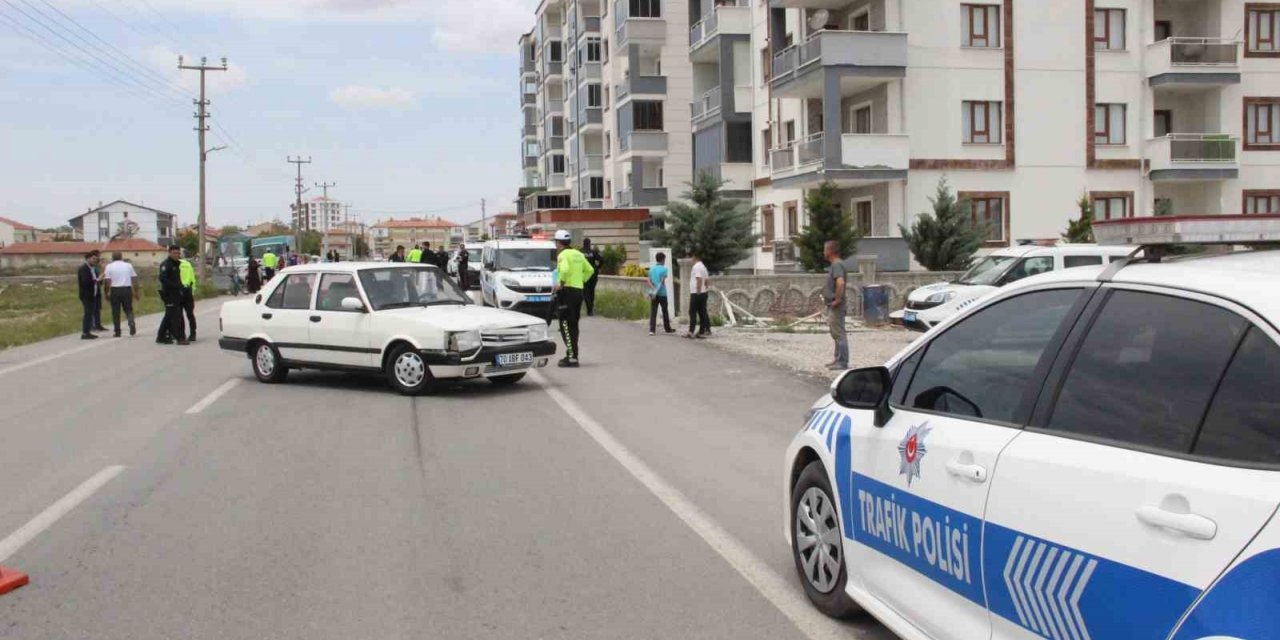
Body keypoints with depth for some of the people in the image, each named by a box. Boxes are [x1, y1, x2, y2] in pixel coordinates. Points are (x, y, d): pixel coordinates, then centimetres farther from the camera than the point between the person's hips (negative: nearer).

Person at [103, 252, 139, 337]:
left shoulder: (109, 266, 1)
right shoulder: (128, 265, 7)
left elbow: (108, 281, -5)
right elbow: (134, 278, 3)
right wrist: (135, 292, 9)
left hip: (115, 289, -1)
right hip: (127, 289, 1)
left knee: (115, 311, 6)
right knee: (128, 309, 12)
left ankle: (117, 331, 6)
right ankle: (132, 323, -15)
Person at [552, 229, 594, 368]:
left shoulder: (563, 255, -10)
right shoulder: (579, 254, 15)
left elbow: (564, 269, -28)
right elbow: (590, 270, 19)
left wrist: (560, 283, -16)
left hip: (567, 290, -8)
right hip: (579, 290, 8)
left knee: (566, 325, -7)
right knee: (573, 325, 16)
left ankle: (572, 357, -12)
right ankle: (572, 354, 20)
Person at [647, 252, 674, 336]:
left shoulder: (651, 268, 8)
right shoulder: (664, 269, -7)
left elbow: (649, 281, -2)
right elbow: (662, 282, -15)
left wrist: (653, 289, -13)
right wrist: (656, 291, -17)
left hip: (653, 293, 4)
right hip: (662, 293, -4)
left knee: (653, 312, 1)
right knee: (665, 312, 11)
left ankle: (652, 330, -8)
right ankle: (667, 328, 24)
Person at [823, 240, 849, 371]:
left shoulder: (837, 265, -17)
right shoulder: (836, 264, 15)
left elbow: (840, 283, -32)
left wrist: (837, 300, -25)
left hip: (836, 307, -11)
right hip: (832, 307, 11)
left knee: (839, 334, -6)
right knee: (837, 334, 16)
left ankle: (842, 362, -2)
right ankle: (838, 360, 24)